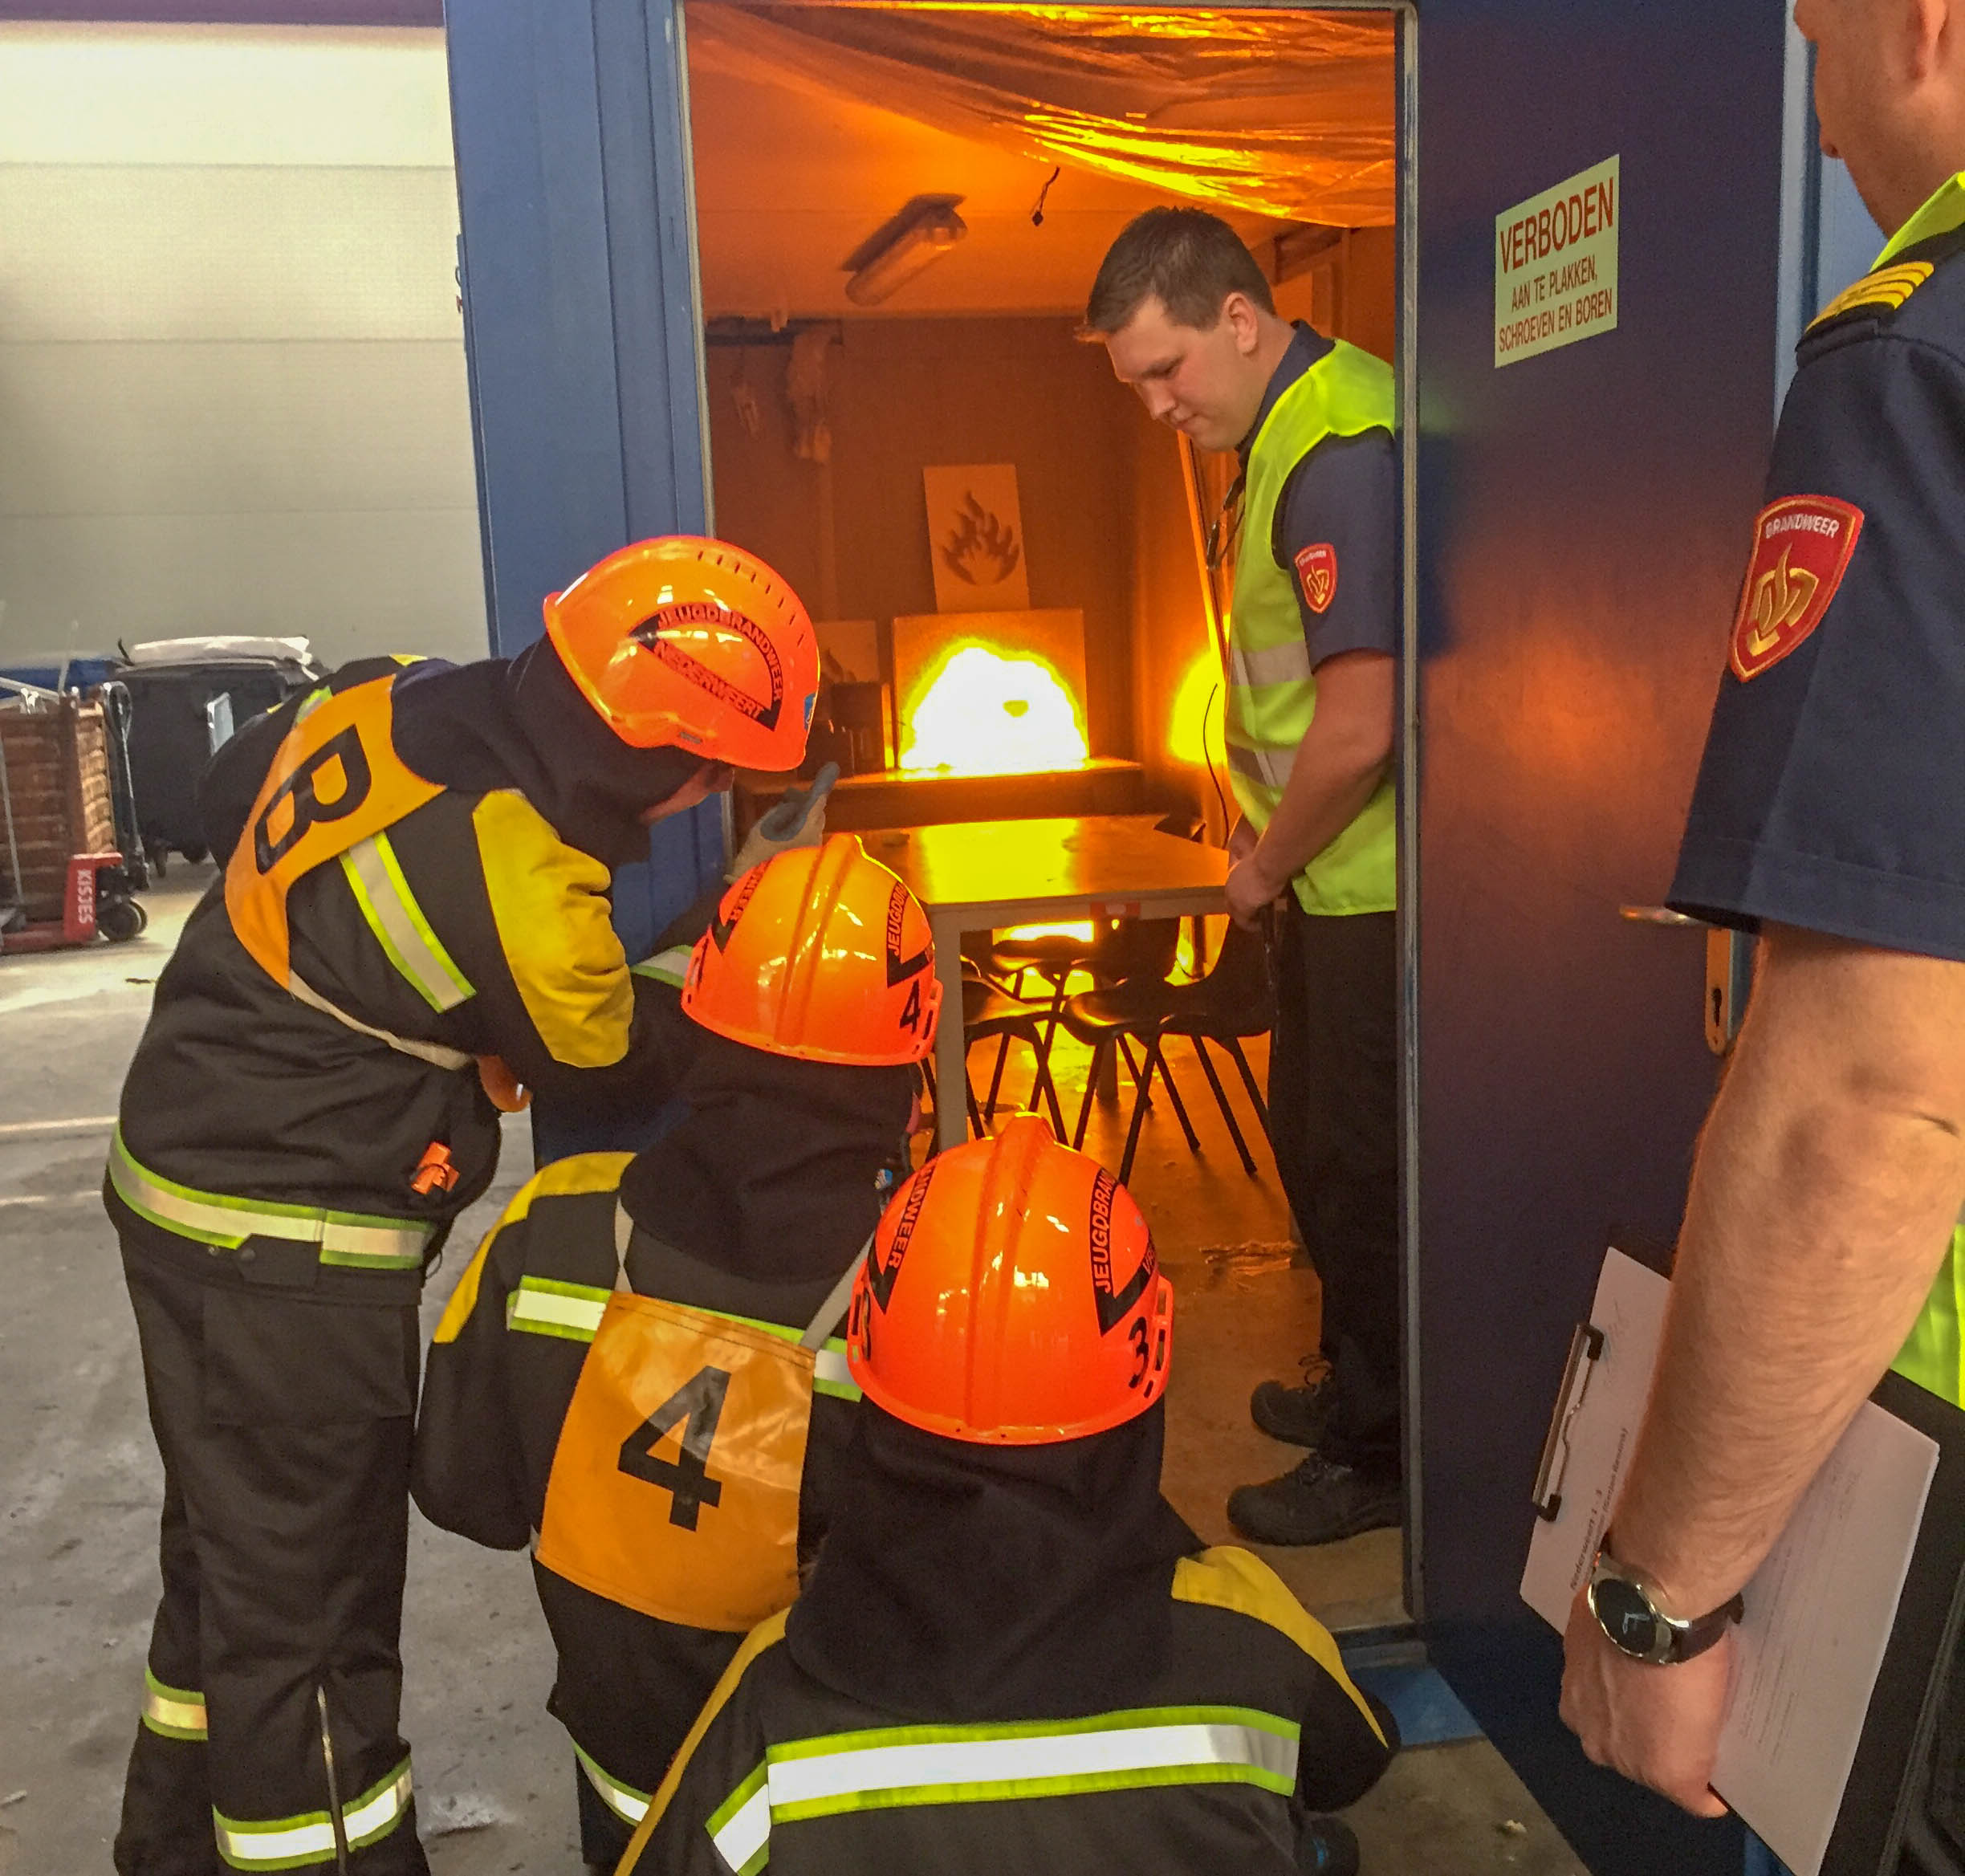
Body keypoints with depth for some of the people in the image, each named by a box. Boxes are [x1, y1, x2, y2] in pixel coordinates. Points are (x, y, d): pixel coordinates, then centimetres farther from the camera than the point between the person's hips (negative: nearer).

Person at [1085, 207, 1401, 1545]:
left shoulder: (1340, 457, -23)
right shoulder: (1293, 423, 9)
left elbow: (1357, 731, -27)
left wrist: (1266, 866, -11)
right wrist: (1272, 842, 12)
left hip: (1378, 885, -10)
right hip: (1339, 877, 10)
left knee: (1360, 1168, 4)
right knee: (1314, 1137, 21)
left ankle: (1384, 1453, 22)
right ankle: (1359, 1380, 39)